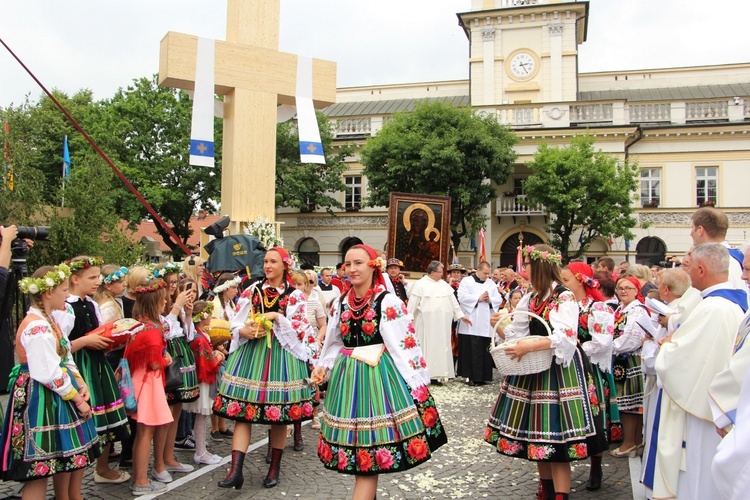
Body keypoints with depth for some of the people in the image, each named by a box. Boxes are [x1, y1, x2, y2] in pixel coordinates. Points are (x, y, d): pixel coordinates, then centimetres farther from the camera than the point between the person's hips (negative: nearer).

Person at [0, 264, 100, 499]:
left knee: (72, 455, 18)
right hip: (41, 399, -10)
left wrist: (81, 385, 0)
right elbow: (50, 375, -24)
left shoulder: (48, 320, 10)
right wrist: (78, 400, -15)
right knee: (39, 469, -1)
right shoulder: (37, 327, -21)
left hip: (57, 397, 10)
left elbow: (65, 358, 13)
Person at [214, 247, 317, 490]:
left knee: (279, 415, 5)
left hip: (281, 356, -2)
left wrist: (276, 316, -13)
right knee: (242, 412, -4)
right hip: (251, 353, 2)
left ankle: (274, 468, 20)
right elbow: (236, 324, 9)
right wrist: (245, 331, -12)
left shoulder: (295, 295, 3)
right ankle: (236, 470, -2)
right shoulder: (252, 291, 9)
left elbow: (301, 331, -5)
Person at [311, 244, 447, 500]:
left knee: (368, 458, -4)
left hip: (379, 378, -6)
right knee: (360, 447, 14)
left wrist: (416, 384, -12)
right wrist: (323, 366, 5)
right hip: (347, 380, 6)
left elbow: (406, 346, -11)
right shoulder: (341, 303, 8)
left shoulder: (388, 302, -10)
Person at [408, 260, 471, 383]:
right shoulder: (420, 284, -4)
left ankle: (434, 375, 12)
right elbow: (413, 304, -5)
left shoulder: (444, 284, 11)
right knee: (425, 347, -1)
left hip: (442, 323, 5)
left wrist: (461, 315, 11)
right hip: (426, 323, -5)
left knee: (440, 347, 5)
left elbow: (453, 301, 14)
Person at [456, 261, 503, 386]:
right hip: (471, 324, -4)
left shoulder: (491, 283, 15)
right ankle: (471, 376, 2)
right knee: (471, 350, -4)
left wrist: (490, 300, -8)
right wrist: (479, 298, -10)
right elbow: (462, 297, -11)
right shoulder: (466, 281, 3)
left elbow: (499, 299, 11)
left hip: (486, 324, 4)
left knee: (484, 351, 2)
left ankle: (482, 377, 8)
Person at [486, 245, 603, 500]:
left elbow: (565, 337, -24)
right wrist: (500, 327, -6)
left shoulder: (564, 297, -12)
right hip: (532, 370, 8)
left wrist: (529, 347, -30)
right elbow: (517, 334, 13)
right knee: (537, 434, 14)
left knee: (555, 436, -6)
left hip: (557, 371, -8)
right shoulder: (530, 298, 11)